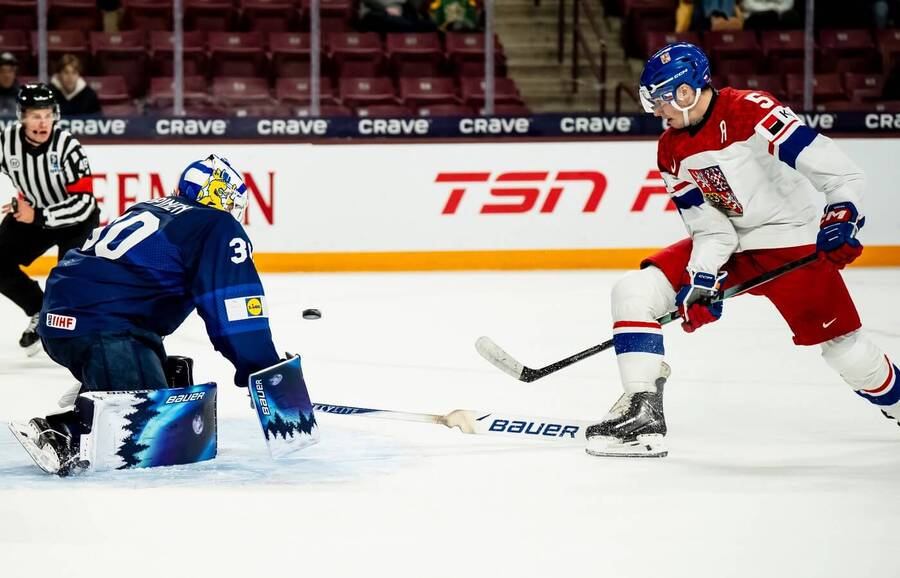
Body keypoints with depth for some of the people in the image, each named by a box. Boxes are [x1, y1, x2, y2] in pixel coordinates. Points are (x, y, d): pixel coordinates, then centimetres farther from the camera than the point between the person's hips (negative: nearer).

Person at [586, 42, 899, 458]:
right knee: (633, 291, -11)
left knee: (844, 348, -8)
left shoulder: (752, 111, -21)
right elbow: (709, 227, -1)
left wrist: (842, 217, -34)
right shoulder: (671, 151, 1)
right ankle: (643, 415, -11)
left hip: (791, 243, -6)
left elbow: (839, 170, -23)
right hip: (727, 244, 6)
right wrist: (702, 282, -15)